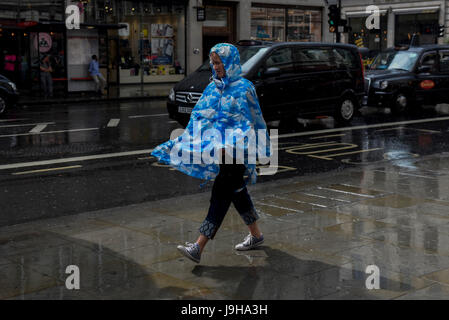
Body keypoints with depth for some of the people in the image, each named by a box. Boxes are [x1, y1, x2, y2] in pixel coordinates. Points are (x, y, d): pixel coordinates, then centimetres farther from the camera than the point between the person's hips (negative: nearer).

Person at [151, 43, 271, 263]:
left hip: (235, 152, -8)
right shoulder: (213, 88, 12)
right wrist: (179, 144, 7)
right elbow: (199, 118, 14)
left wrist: (227, 145, -27)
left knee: (220, 195, -9)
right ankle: (255, 235, 32)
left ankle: (199, 247, -12)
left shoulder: (243, 88, -10)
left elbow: (246, 123, -15)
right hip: (221, 149, 8)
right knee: (237, 192, 16)